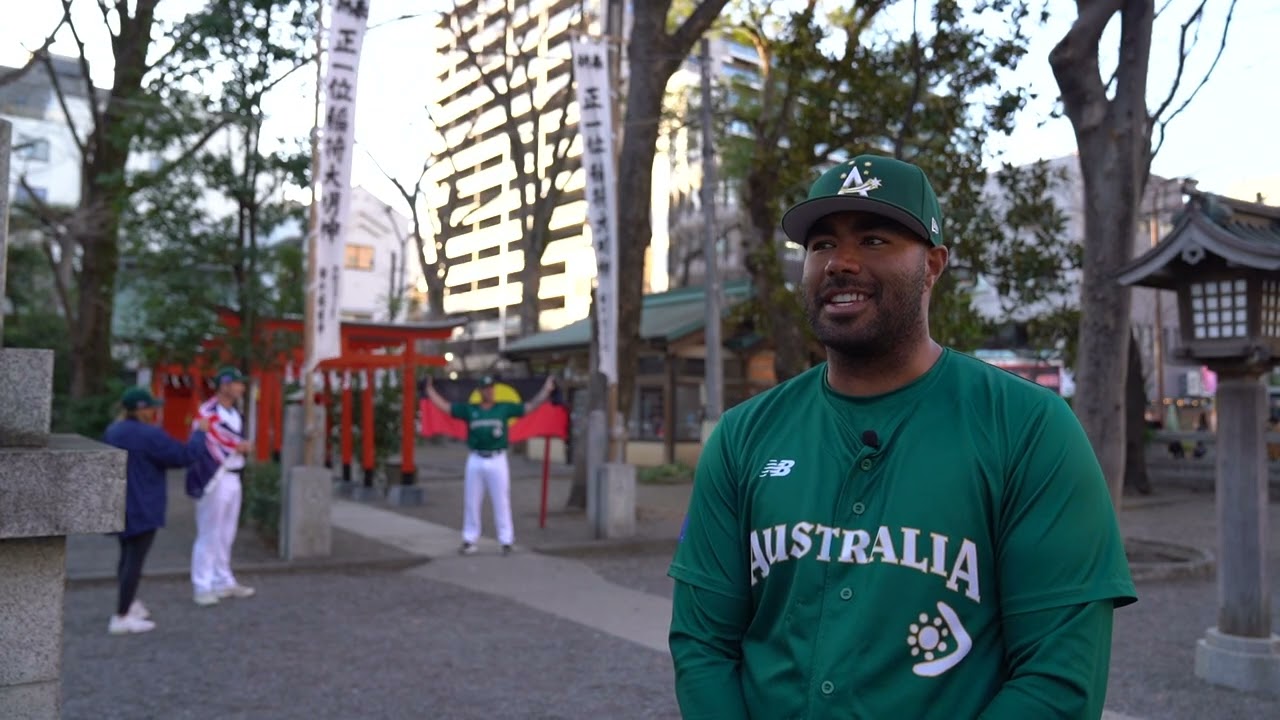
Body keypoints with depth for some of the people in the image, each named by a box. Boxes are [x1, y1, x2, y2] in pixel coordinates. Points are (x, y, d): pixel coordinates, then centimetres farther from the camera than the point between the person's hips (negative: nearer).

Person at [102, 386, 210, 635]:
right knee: (135, 560, -3)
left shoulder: (112, 431, 6)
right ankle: (121, 618, 0)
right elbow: (185, 456, -15)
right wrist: (199, 433, -3)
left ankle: (129, 604, 35)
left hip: (119, 506, 9)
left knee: (127, 555, 21)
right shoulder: (150, 435, -20)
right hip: (143, 508, -9)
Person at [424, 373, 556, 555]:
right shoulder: (469, 409, 8)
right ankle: (469, 540, 17)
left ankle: (506, 541, 5)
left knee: (501, 503, 0)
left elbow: (530, 406, 4)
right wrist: (429, 389, 7)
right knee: (471, 503, 8)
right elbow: (443, 405, 10)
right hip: (475, 461, 2)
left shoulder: (505, 409, 4)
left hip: (497, 461, -2)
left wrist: (547, 390, -2)